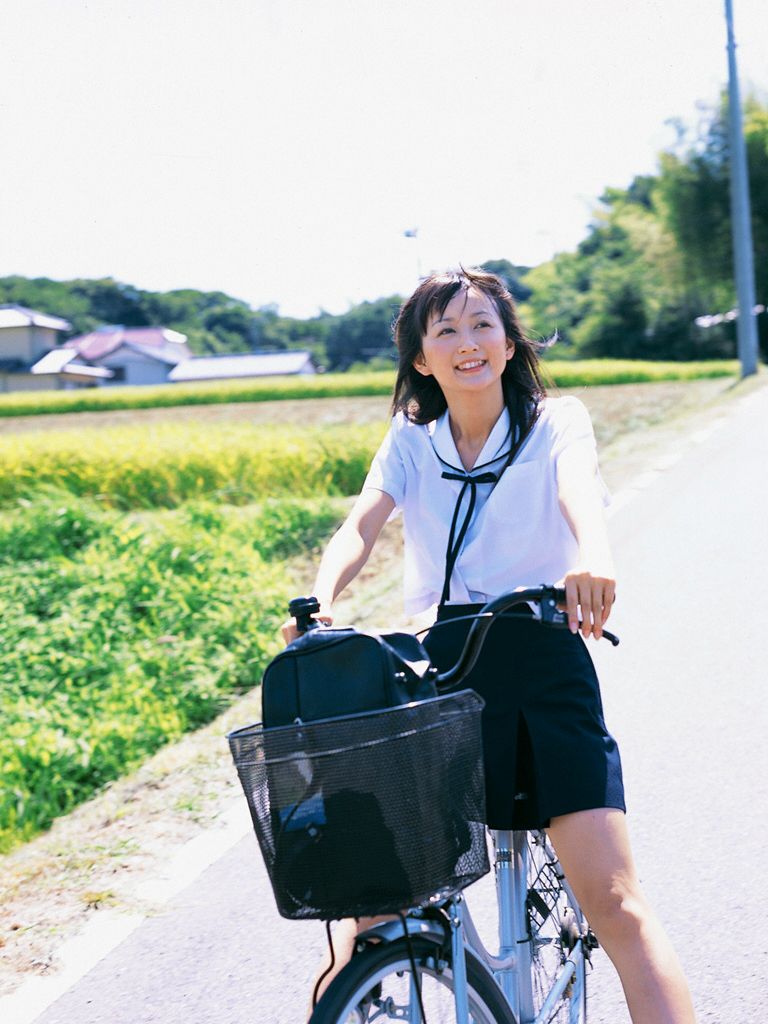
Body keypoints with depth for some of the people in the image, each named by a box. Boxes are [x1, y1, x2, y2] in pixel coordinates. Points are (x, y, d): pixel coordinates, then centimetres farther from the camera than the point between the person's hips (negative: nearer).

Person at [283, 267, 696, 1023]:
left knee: (613, 900, -11)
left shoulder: (555, 422, 3)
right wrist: (319, 604, -29)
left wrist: (593, 557, -43)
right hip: (441, 673, 2)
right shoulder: (410, 442, 10)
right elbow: (362, 524, -7)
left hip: (545, 669, -2)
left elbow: (579, 487, -19)